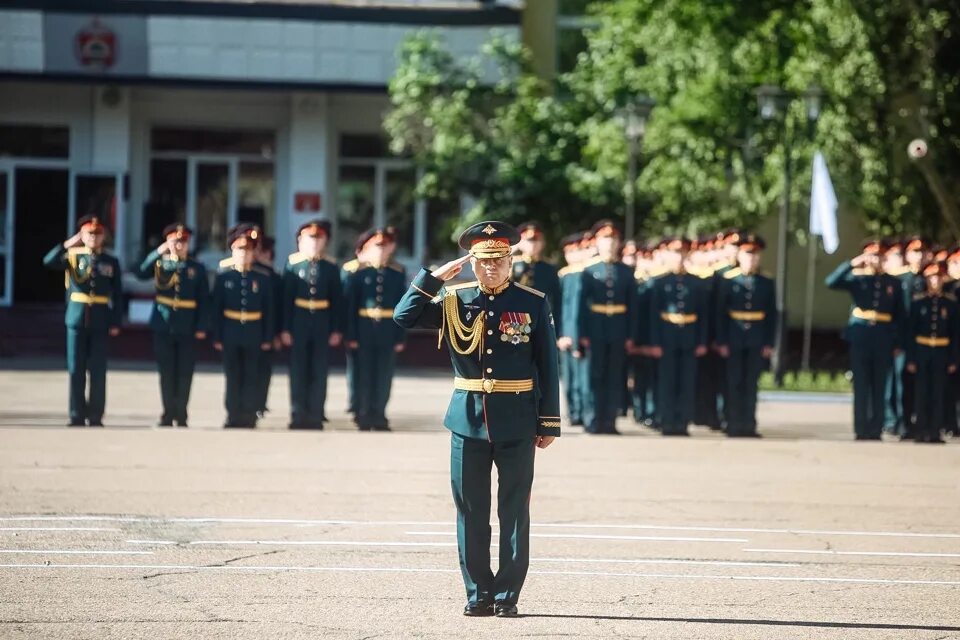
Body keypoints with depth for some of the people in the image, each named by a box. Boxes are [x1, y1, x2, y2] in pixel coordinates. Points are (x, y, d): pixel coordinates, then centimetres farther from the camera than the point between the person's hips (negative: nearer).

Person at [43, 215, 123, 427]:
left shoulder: (111, 262, 7)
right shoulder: (73, 256, 7)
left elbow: (117, 295, 5)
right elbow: (48, 262, -10)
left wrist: (115, 323, -2)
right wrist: (67, 244, -17)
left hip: (100, 322, 0)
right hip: (76, 320, 0)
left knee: (98, 371, -1)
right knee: (76, 369, 1)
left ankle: (95, 416, 3)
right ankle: (77, 415, 6)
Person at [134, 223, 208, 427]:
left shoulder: (197, 269, 5)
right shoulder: (160, 264, 6)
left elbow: (204, 301, 2)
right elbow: (140, 273, -13)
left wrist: (201, 327, -6)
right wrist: (158, 253, -18)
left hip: (187, 329, 0)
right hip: (163, 326, 0)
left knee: (184, 374, 1)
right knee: (166, 372, 3)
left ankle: (181, 415, 8)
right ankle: (168, 414, 10)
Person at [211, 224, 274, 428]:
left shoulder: (262, 279, 4)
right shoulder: (223, 277, 2)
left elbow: (269, 310, 4)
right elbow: (216, 309, 1)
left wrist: (268, 338, 0)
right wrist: (216, 336, -3)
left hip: (253, 336, 0)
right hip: (231, 334, 0)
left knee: (252, 377, 2)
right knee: (233, 376, 3)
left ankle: (249, 416, 6)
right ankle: (233, 416, 8)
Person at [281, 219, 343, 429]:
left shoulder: (331, 268, 4)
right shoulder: (293, 265, 0)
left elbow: (338, 301, 4)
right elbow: (286, 299, -1)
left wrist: (337, 330, -2)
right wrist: (285, 328, -6)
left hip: (323, 327, 1)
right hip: (299, 325, -1)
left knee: (319, 373, 3)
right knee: (298, 372, 2)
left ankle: (316, 416, 8)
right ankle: (299, 416, 8)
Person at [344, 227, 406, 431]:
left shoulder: (398, 273, 5)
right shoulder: (358, 273, -1)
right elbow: (349, 305, -3)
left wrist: (400, 337, 0)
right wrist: (351, 334, -8)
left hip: (388, 332, 1)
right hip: (364, 331, -1)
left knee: (384, 375, 5)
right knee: (363, 374, 4)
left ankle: (379, 416, 12)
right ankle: (363, 416, 11)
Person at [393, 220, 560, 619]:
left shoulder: (533, 303, 0)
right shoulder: (454, 301, 5)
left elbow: (547, 366, 1)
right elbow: (404, 317, -5)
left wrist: (549, 423, -3)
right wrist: (434, 277, -10)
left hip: (516, 421, -2)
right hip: (468, 420, 2)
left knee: (514, 511, 1)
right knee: (471, 512, 4)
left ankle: (507, 596, 7)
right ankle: (478, 595, 11)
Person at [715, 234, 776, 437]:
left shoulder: (767, 283, 5)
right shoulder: (728, 281, 0)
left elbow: (772, 315, 4)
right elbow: (720, 313, -2)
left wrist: (769, 343, -2)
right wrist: (721, 341, -8)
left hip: (756, 342, 1)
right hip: (734, 341, -1)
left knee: (751, 384, 4)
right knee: (734, 383, 2)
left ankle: (749, 425, 7)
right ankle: (734, 426, 6)